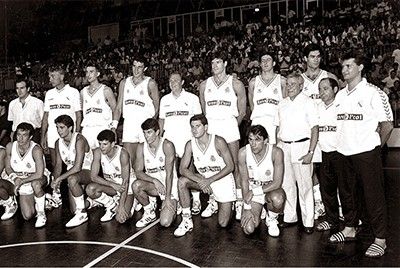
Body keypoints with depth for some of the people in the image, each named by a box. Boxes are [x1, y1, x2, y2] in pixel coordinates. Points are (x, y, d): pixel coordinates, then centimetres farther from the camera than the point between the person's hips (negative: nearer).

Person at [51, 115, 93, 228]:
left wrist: (59, 178, -27)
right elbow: (58, 165, 5)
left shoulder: (79, 140, -21)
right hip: (72, 173, 7)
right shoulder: (58, 143, 2)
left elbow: (77, 167, -27)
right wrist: (55, 179, -14)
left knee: (72, 179, -40)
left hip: (87, 172, -6)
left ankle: (82, 213, -26)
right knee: (74, 210, -2)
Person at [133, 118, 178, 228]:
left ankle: (172, 207, 16)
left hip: (170, 186, -4)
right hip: (152, 184, 4)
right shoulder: (141, 147, -2)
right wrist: (154, 180, -25)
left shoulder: (167, 145, -15)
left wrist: (168, 198, -21)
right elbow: (138, 172, -7)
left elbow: (169, 173, -18)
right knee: (136, 185, -30)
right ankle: (149, 212, -2)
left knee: (165, 223, -20)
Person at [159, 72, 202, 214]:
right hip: (169, 139, 3)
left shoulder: (192, 98, 8)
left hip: (187, 138, -3)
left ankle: (196, 200, -2)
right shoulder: (164, 99, 18)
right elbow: (161, 119, 20)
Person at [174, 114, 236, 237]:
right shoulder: (190, 144, -10)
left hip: (223, 180, -3)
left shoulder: (218, 142, -21)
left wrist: (209, 180, -24)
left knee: (223, 224, -4)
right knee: (182, 182, -25)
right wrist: (199, 180, -27)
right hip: (203, 179, 3)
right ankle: (187, 220, -13)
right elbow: (182, 169, -10)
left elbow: (230, 166, -18)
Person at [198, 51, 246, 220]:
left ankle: (239, 202, 5)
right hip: (210, 127, 3)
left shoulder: (236, 84, 4)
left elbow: (242, 112, 7)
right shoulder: (204, 85, 13)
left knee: (234, 166, -2)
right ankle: (212, 202, 16)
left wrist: (231, 126, 8)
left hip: (229, 125, -3)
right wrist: (209, 124, 11)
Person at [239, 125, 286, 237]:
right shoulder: (243, 152, -18)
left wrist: (254, 191, -24)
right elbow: (244, 181, -9)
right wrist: (247, 208, -11)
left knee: (277, 199, -39)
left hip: (271, 189, -1)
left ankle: (272, 219, -2)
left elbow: (277, 183, -20)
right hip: (252, 191, 1)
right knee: (248, 230, -14)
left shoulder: (276, 152, -23)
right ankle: (259, 211, 21)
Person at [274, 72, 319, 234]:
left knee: (305, 185, -1)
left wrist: (311, 152, -16)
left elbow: (315, 129, -9)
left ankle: (308, 221, 10)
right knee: (286, 184, 10)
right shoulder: (282, 104, 13)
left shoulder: (308, 103, -4)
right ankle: (289, 217, 23)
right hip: (284, 147, 5)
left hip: (301, 146, -5)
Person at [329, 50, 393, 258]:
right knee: (347, 192, 15)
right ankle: (349, 229, 31)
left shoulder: (373, 93, -7)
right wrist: (342, 143, 11)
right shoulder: (340, 95, 11)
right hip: (343, 152, 6)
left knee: (373, 195, 2)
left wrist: (375, 145, 3)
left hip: (366, 153, -6)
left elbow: (387, 124, -5)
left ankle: (380, 239, 13)